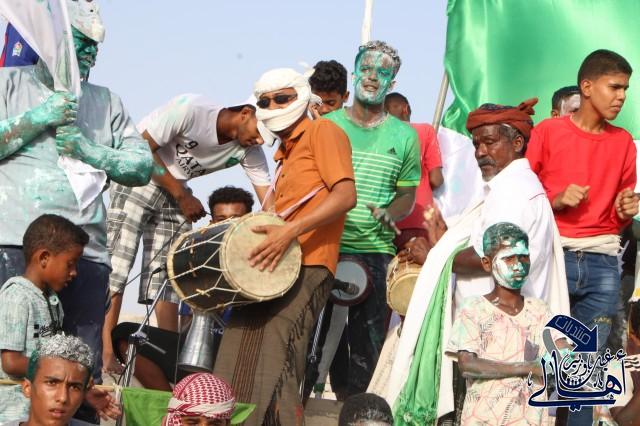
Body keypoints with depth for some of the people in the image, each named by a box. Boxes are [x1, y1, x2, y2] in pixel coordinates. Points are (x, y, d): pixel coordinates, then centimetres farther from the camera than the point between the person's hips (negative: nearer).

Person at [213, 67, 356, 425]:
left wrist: (291, 231, -21)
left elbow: (346, 196, -13)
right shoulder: (285, 151, 26)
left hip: (308, 266, -9)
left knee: (272, 365, -18)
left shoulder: (322, 131, 0)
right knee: (238, 363, 2)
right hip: (274, 266, 9)